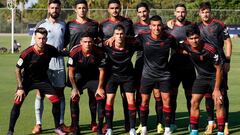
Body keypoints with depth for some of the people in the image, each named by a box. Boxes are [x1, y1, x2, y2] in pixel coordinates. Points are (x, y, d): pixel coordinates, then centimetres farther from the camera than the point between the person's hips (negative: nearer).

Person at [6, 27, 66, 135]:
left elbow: (60, 53, 10)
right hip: (27, 80, -3)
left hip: (43, 79, 3)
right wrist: (20, 88, -17)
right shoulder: (27, 53, -27)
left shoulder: (50, 49, -16)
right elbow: (18, 70, -16)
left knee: (56, 101, -7)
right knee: (17, 103, -15)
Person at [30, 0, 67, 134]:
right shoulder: (41, 25, 0)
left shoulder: (63, 25, 9)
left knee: (60, 92, 6)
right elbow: (33, 44, 0)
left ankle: (61, 123, 14)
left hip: (59, 63, 3)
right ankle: (38, 124, 3)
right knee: (40, 92, -2)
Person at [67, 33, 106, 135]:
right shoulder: (75, 52, -23)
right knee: (74, 99, -11)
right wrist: (74, 88, -11)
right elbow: (71, 71, -12)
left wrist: (100, 87, -9)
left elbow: (102, 70, -9)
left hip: (94, 77, 0)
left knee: (101, 98, -13)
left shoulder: (99, 53, -22)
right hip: (79, 77, 0)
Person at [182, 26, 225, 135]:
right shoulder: (186, 46, -16)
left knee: (219, 103, -14)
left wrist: (216, 89, -20)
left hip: (215, 77, -4)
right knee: (194, 102, -2)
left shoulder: (210, 49, -29)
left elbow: (219, 69, -21)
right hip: (201, 77, 4)